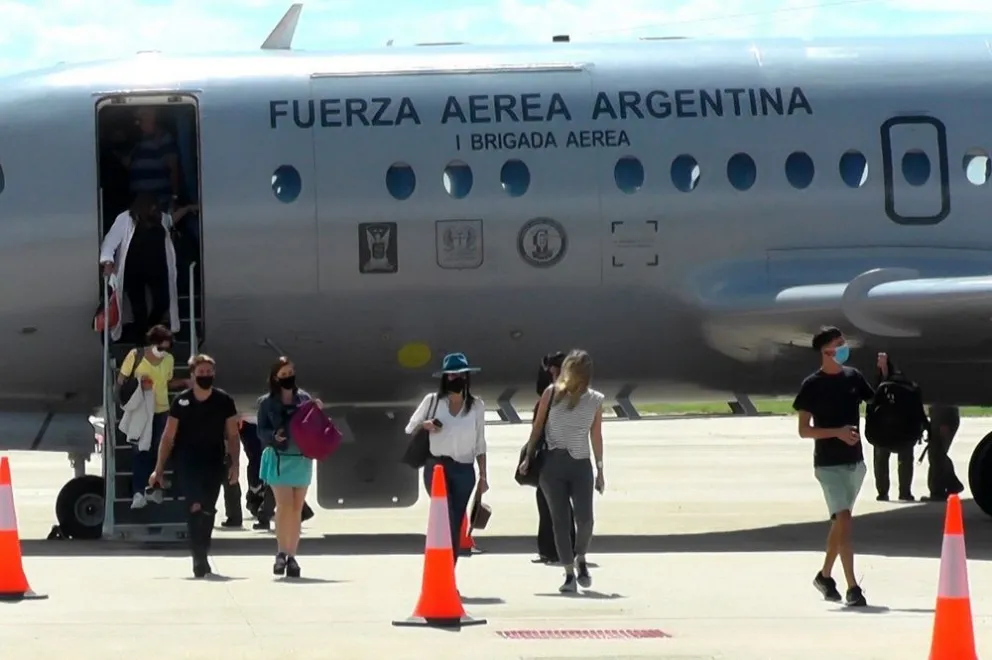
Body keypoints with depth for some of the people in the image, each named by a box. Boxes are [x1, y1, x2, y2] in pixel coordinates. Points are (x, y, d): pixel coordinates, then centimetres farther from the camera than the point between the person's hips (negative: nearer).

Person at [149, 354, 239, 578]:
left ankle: (201, 556, 20)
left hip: (214, 464, 2)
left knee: (207, 510, 5)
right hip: (187, 464, -2)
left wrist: (234, 463, -5)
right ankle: (199, 557, -14)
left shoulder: (224, 401, 1)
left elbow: (232, 436, 6)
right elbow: (168, 437, 3)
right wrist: (159, 469, 0)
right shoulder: (181, 401, -1)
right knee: (195, 507, -15)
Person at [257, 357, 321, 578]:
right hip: (279, 459, -3)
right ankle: (281, 552, -2)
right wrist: (274, 435, -21)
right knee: (284, 505, -13)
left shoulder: (304, 398, 4)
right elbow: (261, 431, -2)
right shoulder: (267, 402, -1)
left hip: (302, 459, 3)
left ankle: (292, 555, 13)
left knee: (297, 509, 6)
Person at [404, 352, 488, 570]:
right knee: (447, 521, -15)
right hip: (437, 467, -2)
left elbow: (480, 443, 10)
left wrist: (483, 476, 6)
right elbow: (410, 428, 10)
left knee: (455, 525, 5)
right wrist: (424, 425, -12)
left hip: (464, 471, 2)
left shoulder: (476, 405, 6)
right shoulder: (432, 401, 2)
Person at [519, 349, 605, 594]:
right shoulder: (552, 393, 2)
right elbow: (538, 426, 7)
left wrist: (600, 469, 13)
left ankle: (581, 560, 19)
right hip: (553, 463, 0)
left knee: (585, 519, -10)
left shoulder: (595, 400, 5)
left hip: (580, 464, 0)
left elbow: (596, 436, 11)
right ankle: (569, 574, 4)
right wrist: (528, 456, 4)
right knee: (560, 520, -2)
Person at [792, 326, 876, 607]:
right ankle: (852, 588, -14)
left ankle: (825, 575, 32)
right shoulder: (812, 385, -8)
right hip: (829, 465, -6)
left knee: (840, 522, 15)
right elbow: (804, 430, -8)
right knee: (843, 521, -13)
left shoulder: (853, 377, 6)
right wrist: (837, 432, -22)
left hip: (855, 462, 6)